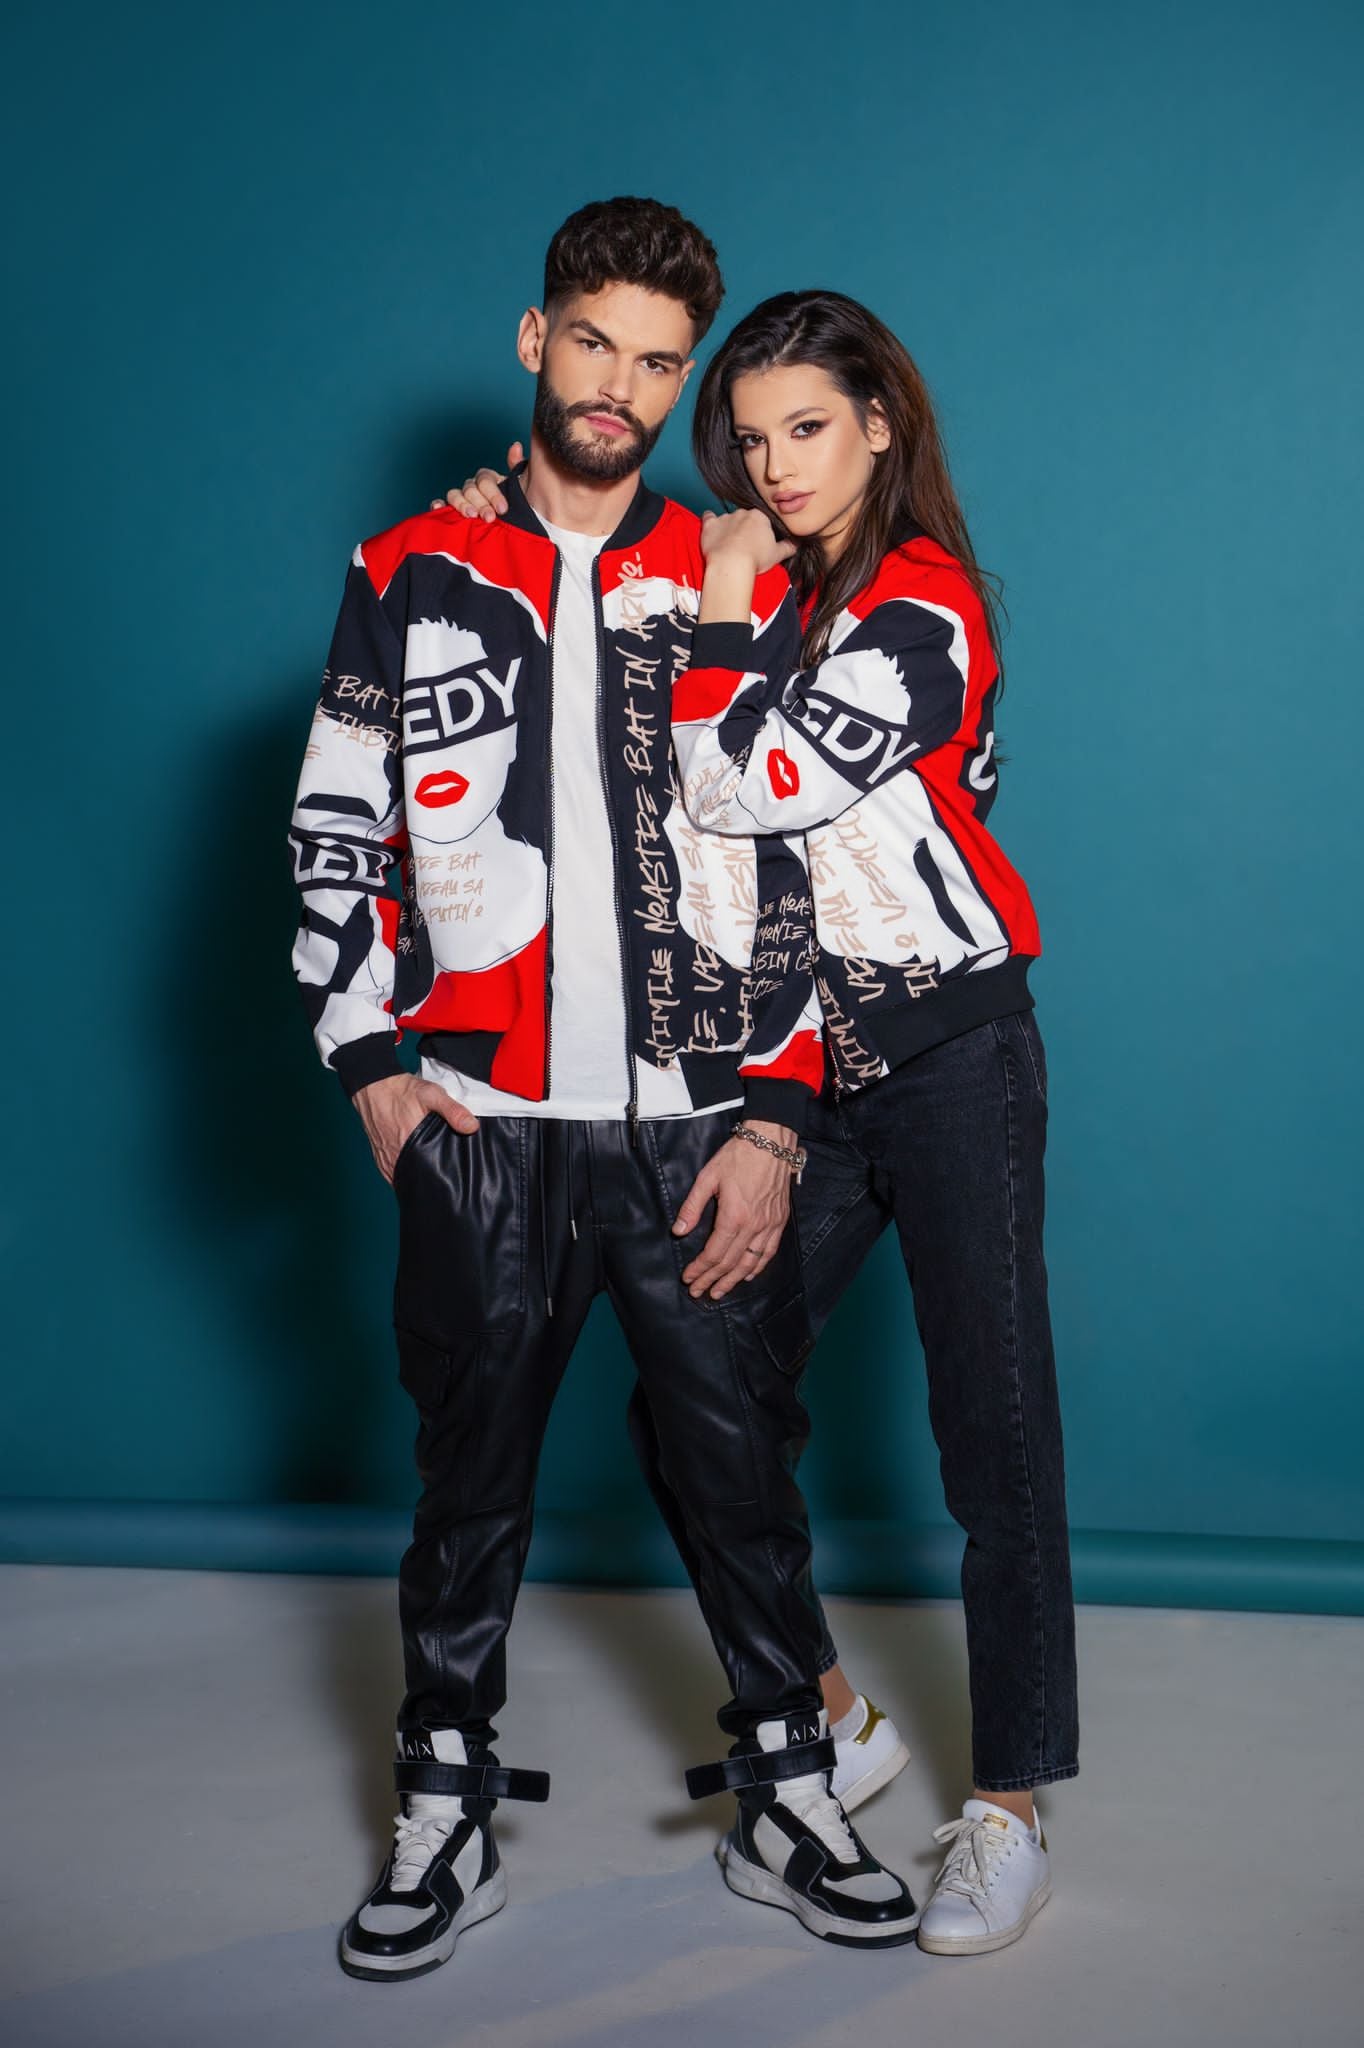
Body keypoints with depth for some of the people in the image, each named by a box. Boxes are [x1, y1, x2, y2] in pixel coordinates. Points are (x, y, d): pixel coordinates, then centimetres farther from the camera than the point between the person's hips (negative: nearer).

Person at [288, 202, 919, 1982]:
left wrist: (771, 1118, -3)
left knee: (741, 1466, 7)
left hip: (698, 1125, 0)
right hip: (479, 1124, 0)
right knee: (469, 1479, 9)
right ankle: (446, 1822, 23)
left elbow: (791, 868, 4)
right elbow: (336, 833, 9)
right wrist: (372, 1063, -1)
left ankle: (789, 1805, 23)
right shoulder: (409, 578, 7)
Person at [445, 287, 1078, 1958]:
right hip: (797, 1063, 7)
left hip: (948, 1053, -7)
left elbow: (742, 789, -22)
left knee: (992, 1433, -1)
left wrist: (722, 612, -11)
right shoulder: (747, 595, 10)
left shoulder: (923, 608, -11)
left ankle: (1012, 1805, 12)